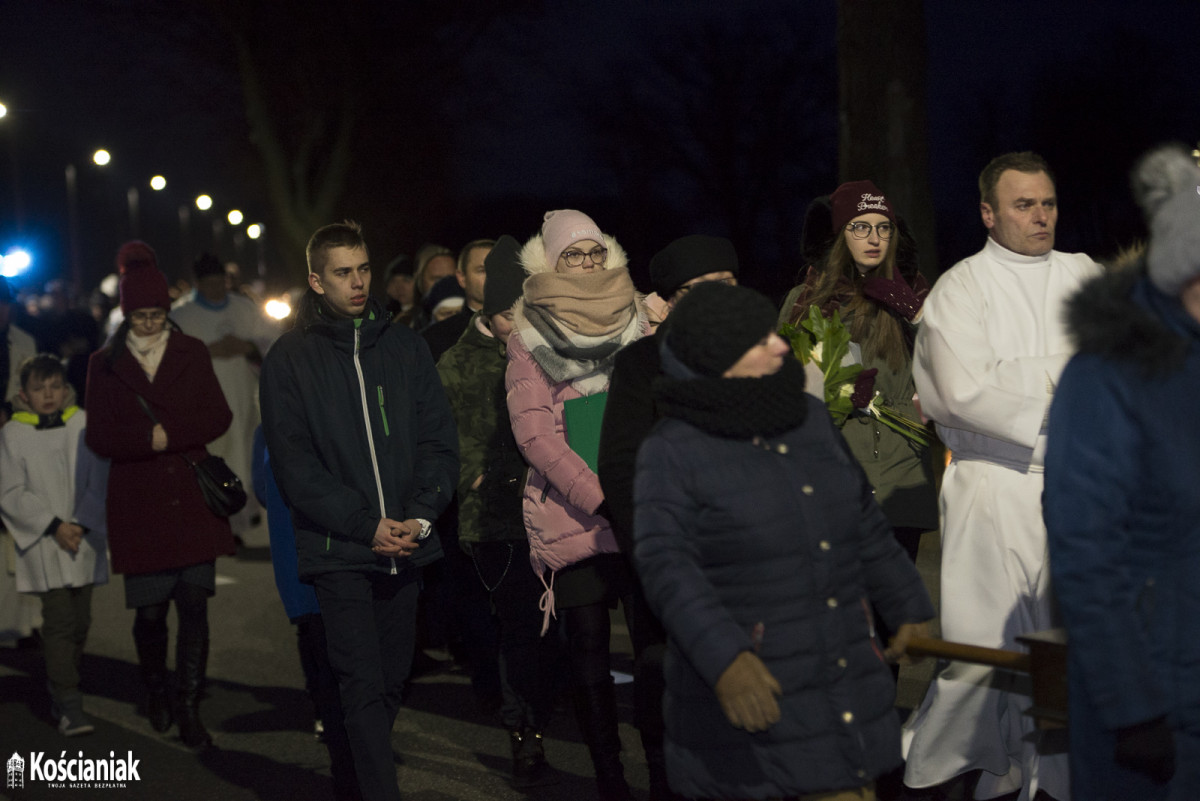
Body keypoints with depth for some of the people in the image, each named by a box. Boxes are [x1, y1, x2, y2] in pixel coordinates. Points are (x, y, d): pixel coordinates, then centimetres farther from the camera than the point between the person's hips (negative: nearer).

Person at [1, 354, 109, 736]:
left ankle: (59, 696, 25)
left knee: (80, 622, 9)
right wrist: (54, 526, -12)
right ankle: (69, 705, -9)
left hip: (84, 541, 3)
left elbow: (98, 481, 1)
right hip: (44, 546, -3)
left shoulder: (85, 425, 2)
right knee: (60, 622, -10)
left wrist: (81, 524, -11)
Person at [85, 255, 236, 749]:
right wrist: (151, 439, -14)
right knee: (150, 610, 3)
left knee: (194, 605, -6)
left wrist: (168, 432, -11)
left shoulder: (192, 354, 10)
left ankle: (189, 709, 2)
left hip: (193, 501, 1)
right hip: (138, 507, 0)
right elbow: (99, 438, -1)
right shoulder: (105, 364, 6)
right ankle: (155, 690, 29)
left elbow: (218, 417, 2)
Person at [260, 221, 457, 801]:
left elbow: (439, 437, 7)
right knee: (365, 686, -10)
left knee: (392, 679, 9)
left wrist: (421, 514, -8)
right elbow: (294, 462, -5)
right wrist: (364, 523, -13)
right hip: (338, 548, -4)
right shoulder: (290, 358, 2)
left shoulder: (404, 346, 11)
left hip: (405, 544, 4)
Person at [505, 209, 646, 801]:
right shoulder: (528, 340, 3)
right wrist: (602, 499, -15)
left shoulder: (635, 325, 12)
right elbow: (534, 435, -6)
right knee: (588, 648, 0)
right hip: (571, 518, -2)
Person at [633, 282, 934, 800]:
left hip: (840, 675, 5)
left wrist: (909, 609, 22)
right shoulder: (673, 453, -12)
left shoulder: (807, 418, 6)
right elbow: (668, 569, -23)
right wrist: (724, 660, -35)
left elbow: (863, 524, 16)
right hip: (746, 687, -5)